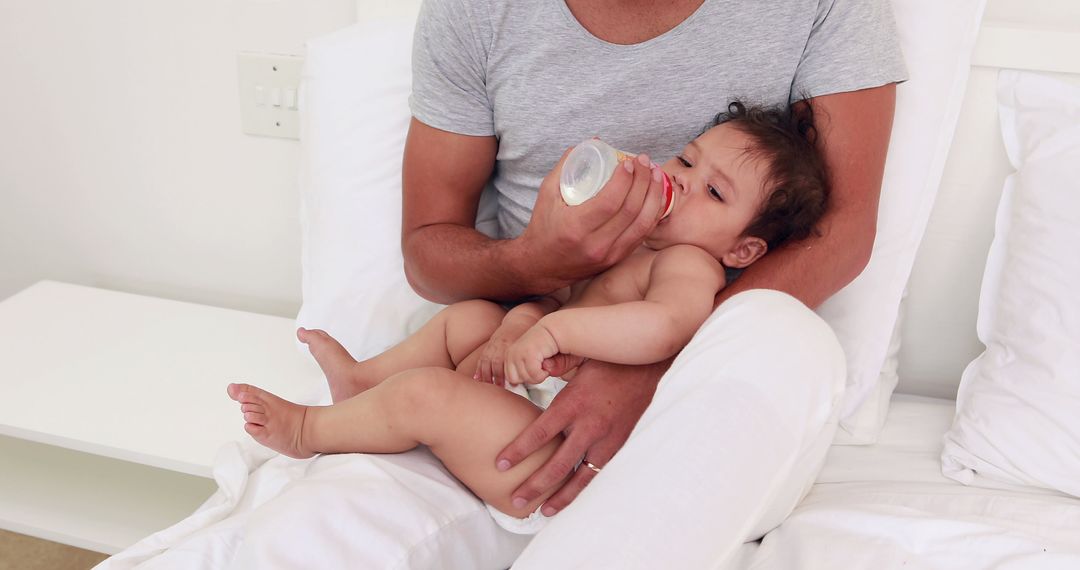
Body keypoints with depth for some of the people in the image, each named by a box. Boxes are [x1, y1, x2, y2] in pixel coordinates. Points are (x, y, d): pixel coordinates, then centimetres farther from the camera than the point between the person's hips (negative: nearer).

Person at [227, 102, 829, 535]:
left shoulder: (688, 264, -16)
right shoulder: (633, 244, 15)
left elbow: (661, 325, -39)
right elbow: (559, 295, 19)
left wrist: (553, 328, -35)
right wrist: (518, 322, -2)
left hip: (559, 467, -10)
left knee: (424, 393, -17)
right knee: (468, 317, 18)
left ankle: (309, 429, 9)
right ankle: (362, 379, 33)